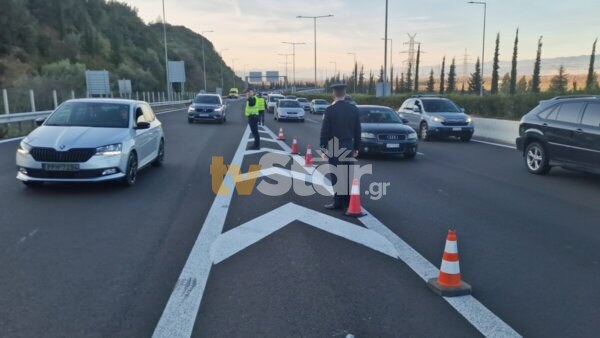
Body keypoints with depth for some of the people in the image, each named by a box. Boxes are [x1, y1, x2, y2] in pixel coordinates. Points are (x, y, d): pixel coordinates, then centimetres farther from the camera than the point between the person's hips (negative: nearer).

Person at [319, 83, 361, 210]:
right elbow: (357, 130, 7)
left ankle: (338, 202, 1)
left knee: (336, 174, -1)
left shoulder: (330, 110, -11)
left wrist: (323, 148, -3)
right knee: (348, 174, 11)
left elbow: (325, 130, -10)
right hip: (349, 146, 5)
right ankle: (348, 200, 18)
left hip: (334, 146, -5)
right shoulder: (354, 109, 3)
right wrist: (356, 147, 14)